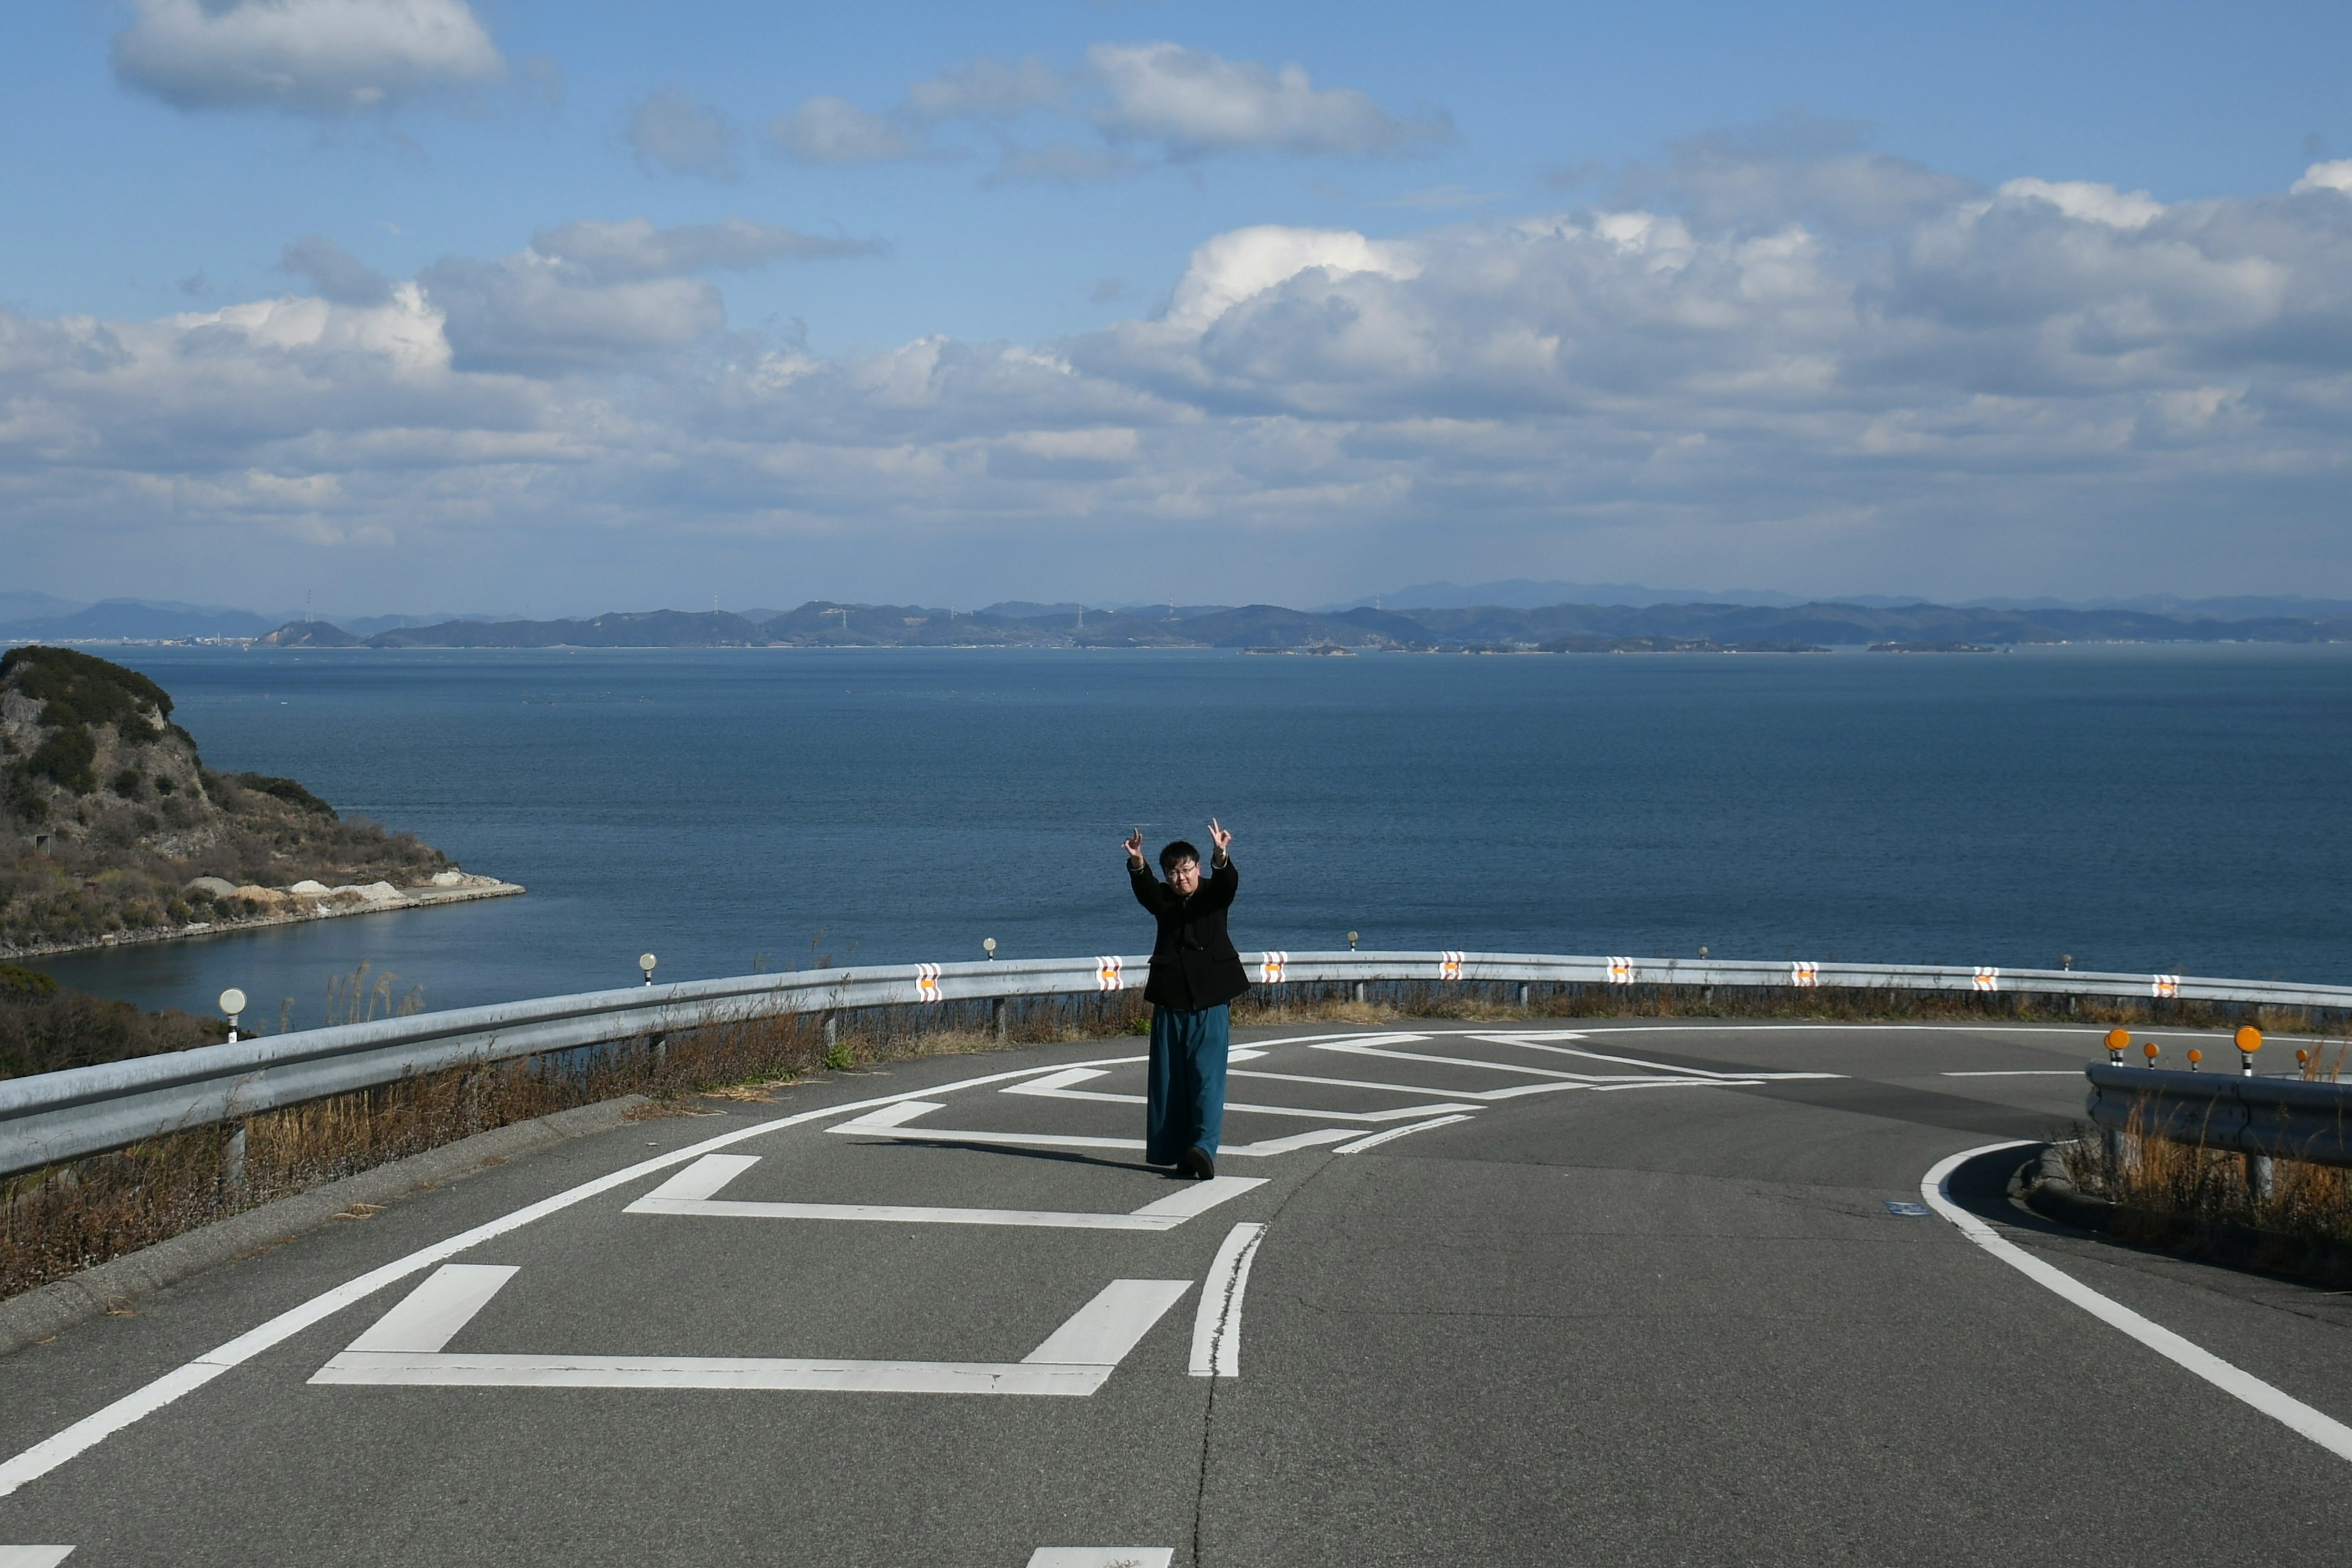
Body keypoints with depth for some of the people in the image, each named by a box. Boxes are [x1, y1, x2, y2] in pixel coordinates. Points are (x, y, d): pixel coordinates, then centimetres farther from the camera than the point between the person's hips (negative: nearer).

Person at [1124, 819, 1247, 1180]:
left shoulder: (1214, 894, 4)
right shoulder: (1162, 900, 8)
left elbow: (1229, 883, -17)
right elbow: (1144, 889, -12)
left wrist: (1221, 857, -39)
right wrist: (1136, 862, -34)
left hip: (1209, 1001, -3)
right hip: (1170, 1001, 3)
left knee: (1207, 1074, -11)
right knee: (1169, 1078, 3)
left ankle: (1204, 1146, -20)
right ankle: (1174, 1150, 9)